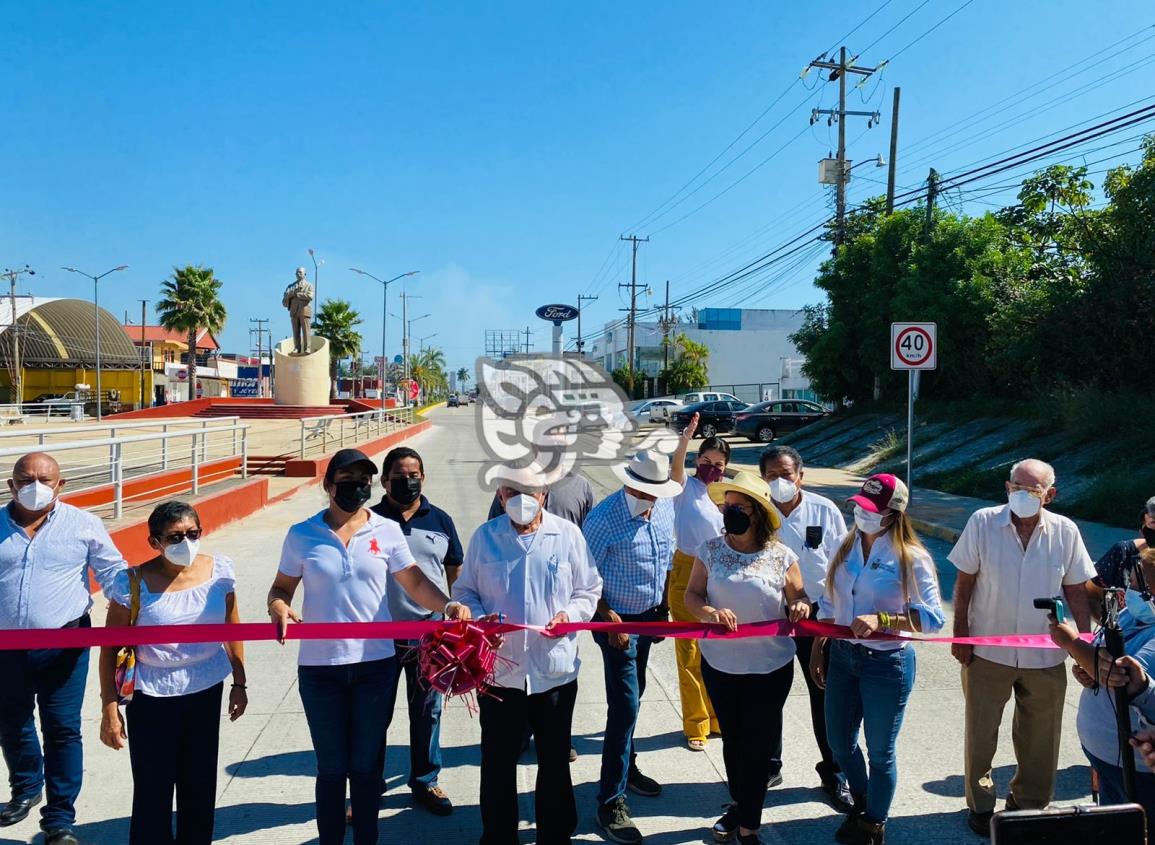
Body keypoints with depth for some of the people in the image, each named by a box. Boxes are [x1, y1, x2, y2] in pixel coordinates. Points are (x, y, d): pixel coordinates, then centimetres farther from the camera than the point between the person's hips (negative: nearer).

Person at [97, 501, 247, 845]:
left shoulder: (219, 570, -6)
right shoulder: (133, 583, -16)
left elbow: (232, 629, 6)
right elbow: (110, 649, -8)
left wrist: (239, 683, 10)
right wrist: (110, 710, -7)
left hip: (206, 690, 3)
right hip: (152, 696, -3)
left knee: (199, 784, 14)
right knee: (153, 790, 3)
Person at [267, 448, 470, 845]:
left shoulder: (387, 530, 0)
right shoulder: (302, 535, -1)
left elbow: (415, 583, -1)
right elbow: (282, 587, 4)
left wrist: (448, 605, -19)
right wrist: (278, 607, -18)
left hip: (376, 664, 0)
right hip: (319, 667, 0)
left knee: (367, 764, 12)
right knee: (331, 767, 12)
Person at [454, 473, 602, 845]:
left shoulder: (568, 534, -3)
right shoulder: (485, 537, 0)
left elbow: (589, 590, 4)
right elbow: (464, 591, 7)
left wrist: (570, 615, -15)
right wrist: (480, 618, -12)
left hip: (555, 670, 0)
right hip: (499, 670, 0)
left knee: (555, 761, 15)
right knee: (498, 762, 12)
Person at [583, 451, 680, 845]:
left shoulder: (666, 507, -3)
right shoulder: (604, 517, -23)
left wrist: (664, 608, 11)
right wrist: (608, 619, -18)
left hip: (649, 616, 7)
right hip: (617, 620, -6)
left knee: (631, 698, 21)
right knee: (625, 705, -7)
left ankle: (626, 766, 40)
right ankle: (610, 801, 2)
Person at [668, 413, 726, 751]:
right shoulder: (687, 486, -7)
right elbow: (675, 467, -31)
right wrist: (684, 440, -50)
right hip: (687, 575, -4)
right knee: (690, 653, 3)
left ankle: (718, 716, 30)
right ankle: (696, 725, 16)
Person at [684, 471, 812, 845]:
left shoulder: (781, 556, -9)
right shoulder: (711, 549, -5)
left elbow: (799, 597, 1)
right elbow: (692, 595, -4)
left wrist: (801, 606, -22)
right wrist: (709, 612, -25)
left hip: (770, 667, -2)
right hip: (719, 664, 2)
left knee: (758, 744, 7)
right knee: (732, 740, 19)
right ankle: (740, 804, 42)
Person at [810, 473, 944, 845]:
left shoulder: (911, 557, -16)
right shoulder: (846, 546, 0)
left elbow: (932, 619, -18)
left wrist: (880, 620, -29)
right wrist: (816, 651, 12)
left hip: (887, 663, -5)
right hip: (842, 656, 5)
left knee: (879, 751, 12)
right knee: (840, 742, 18)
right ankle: (860, 804, 48)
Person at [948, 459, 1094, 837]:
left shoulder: (1065, 531, -5)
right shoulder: (983, 523, -10)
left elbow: (1076, 589, 4)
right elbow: (964, 581, -4)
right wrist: (960, 633, -5)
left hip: (1045, 656, 2)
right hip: (987, 652, -1)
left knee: (1039, 739, 14)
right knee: (980, 734, 11)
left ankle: (1029, 803, 35)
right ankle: (980, 805, 30)